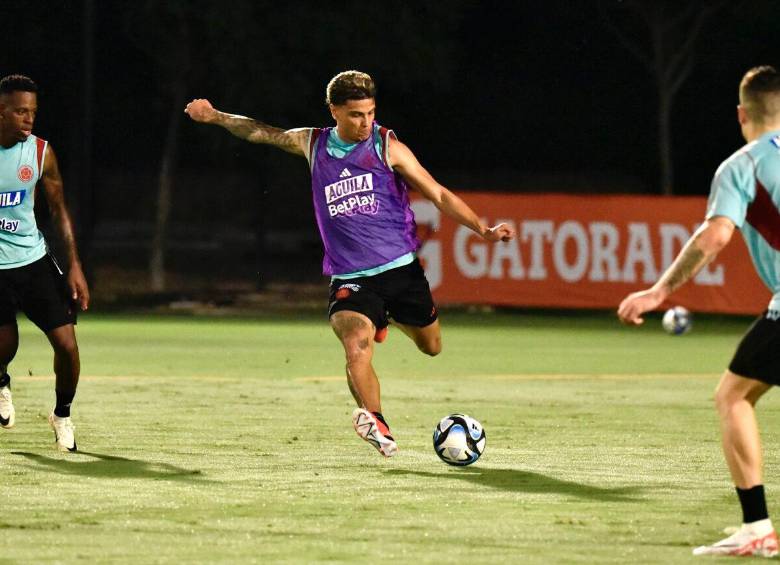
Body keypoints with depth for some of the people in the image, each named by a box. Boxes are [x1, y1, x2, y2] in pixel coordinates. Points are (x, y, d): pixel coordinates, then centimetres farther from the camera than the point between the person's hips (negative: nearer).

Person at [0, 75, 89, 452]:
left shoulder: (41, 152, -4)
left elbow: (58, 209, 5)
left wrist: (74, 266, 0)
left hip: (33, 259, 2)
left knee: (66, 343, -9)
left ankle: (62, 416, 16)